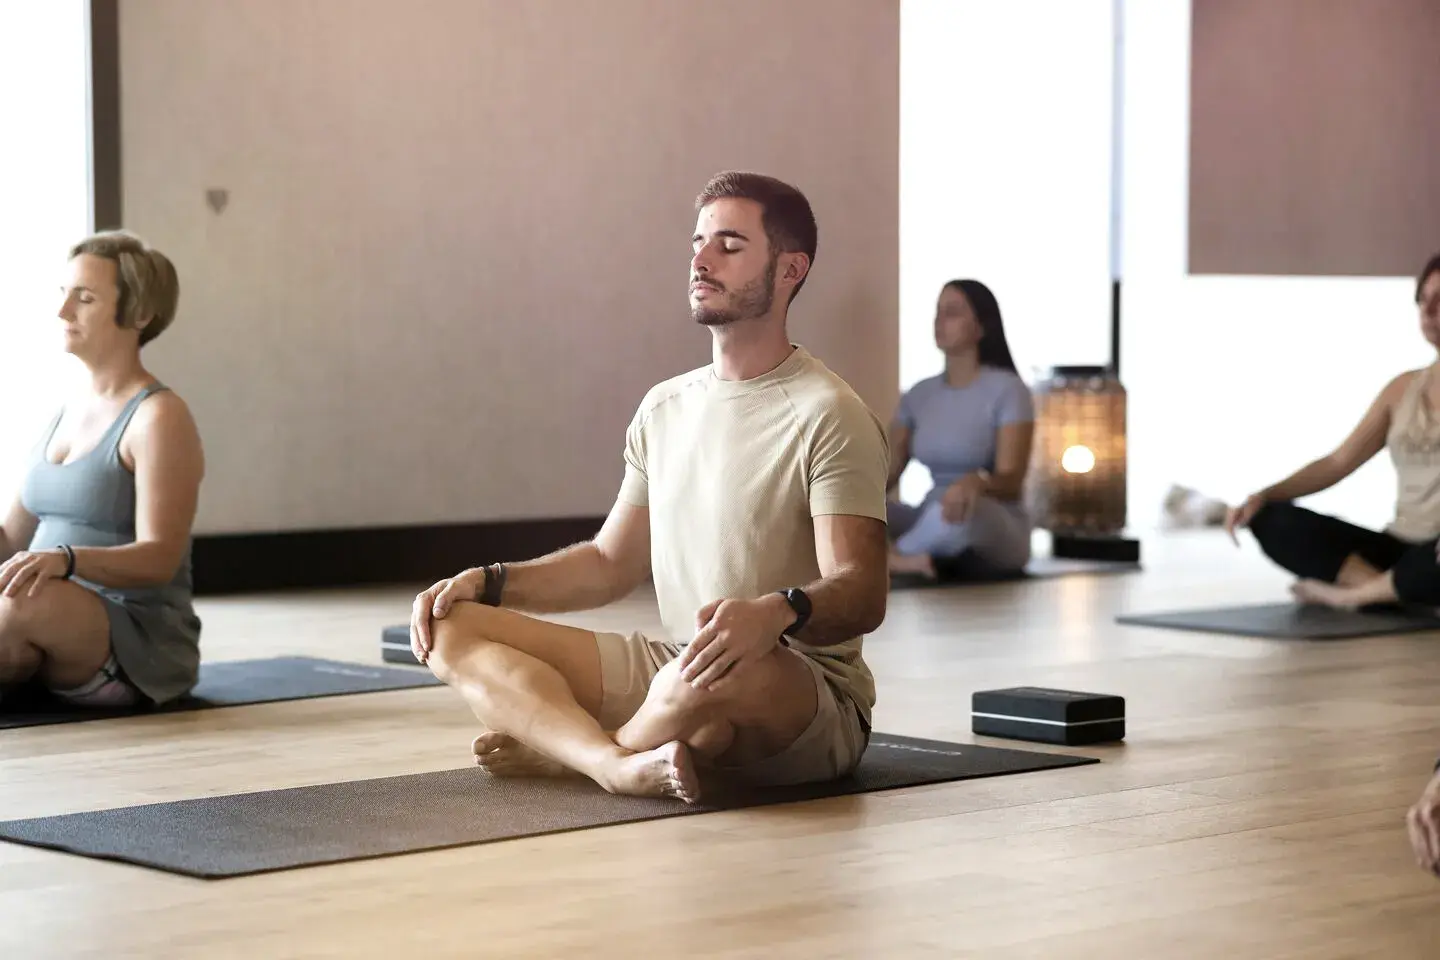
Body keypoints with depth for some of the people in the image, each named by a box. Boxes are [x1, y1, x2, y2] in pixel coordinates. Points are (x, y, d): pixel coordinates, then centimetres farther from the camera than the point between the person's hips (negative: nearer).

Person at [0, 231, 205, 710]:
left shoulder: (158, 418, -9)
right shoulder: (67, 412, 16)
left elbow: (159, 559, -18)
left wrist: (66, 559, -35)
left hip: (143, 645, -7)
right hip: (58, 643, 7)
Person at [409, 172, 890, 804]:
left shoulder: (827, 415, -9)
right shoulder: (665, 408, 15)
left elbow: (860, 592, -19)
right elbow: (611, 562, 21)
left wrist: (778, 611, -41)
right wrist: (487, 581, 5)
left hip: (809, 690, -7)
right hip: (670, 670, 7)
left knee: (717, 673, -44)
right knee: (451, 628, -6)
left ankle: (557, 749, -12)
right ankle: (621, 766, -32)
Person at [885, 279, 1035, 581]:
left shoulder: (1008, 390, -10)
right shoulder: (919, 395, 9)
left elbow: (1011, 482, -19)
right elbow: (888, 472, 3)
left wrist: (977, 481, -43)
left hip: (996, 534, -5)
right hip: (933, 525, 5)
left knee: (964, 506, -41)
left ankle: (886, 557, -17)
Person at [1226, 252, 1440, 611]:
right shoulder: (1403, 388, 17)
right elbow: (1338, 462, 14)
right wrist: (1262, 496, -2)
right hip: (1401, 546, 6)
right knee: (1272, 520, -14)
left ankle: (1351, 593, -16)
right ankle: (1388, 590, -20)